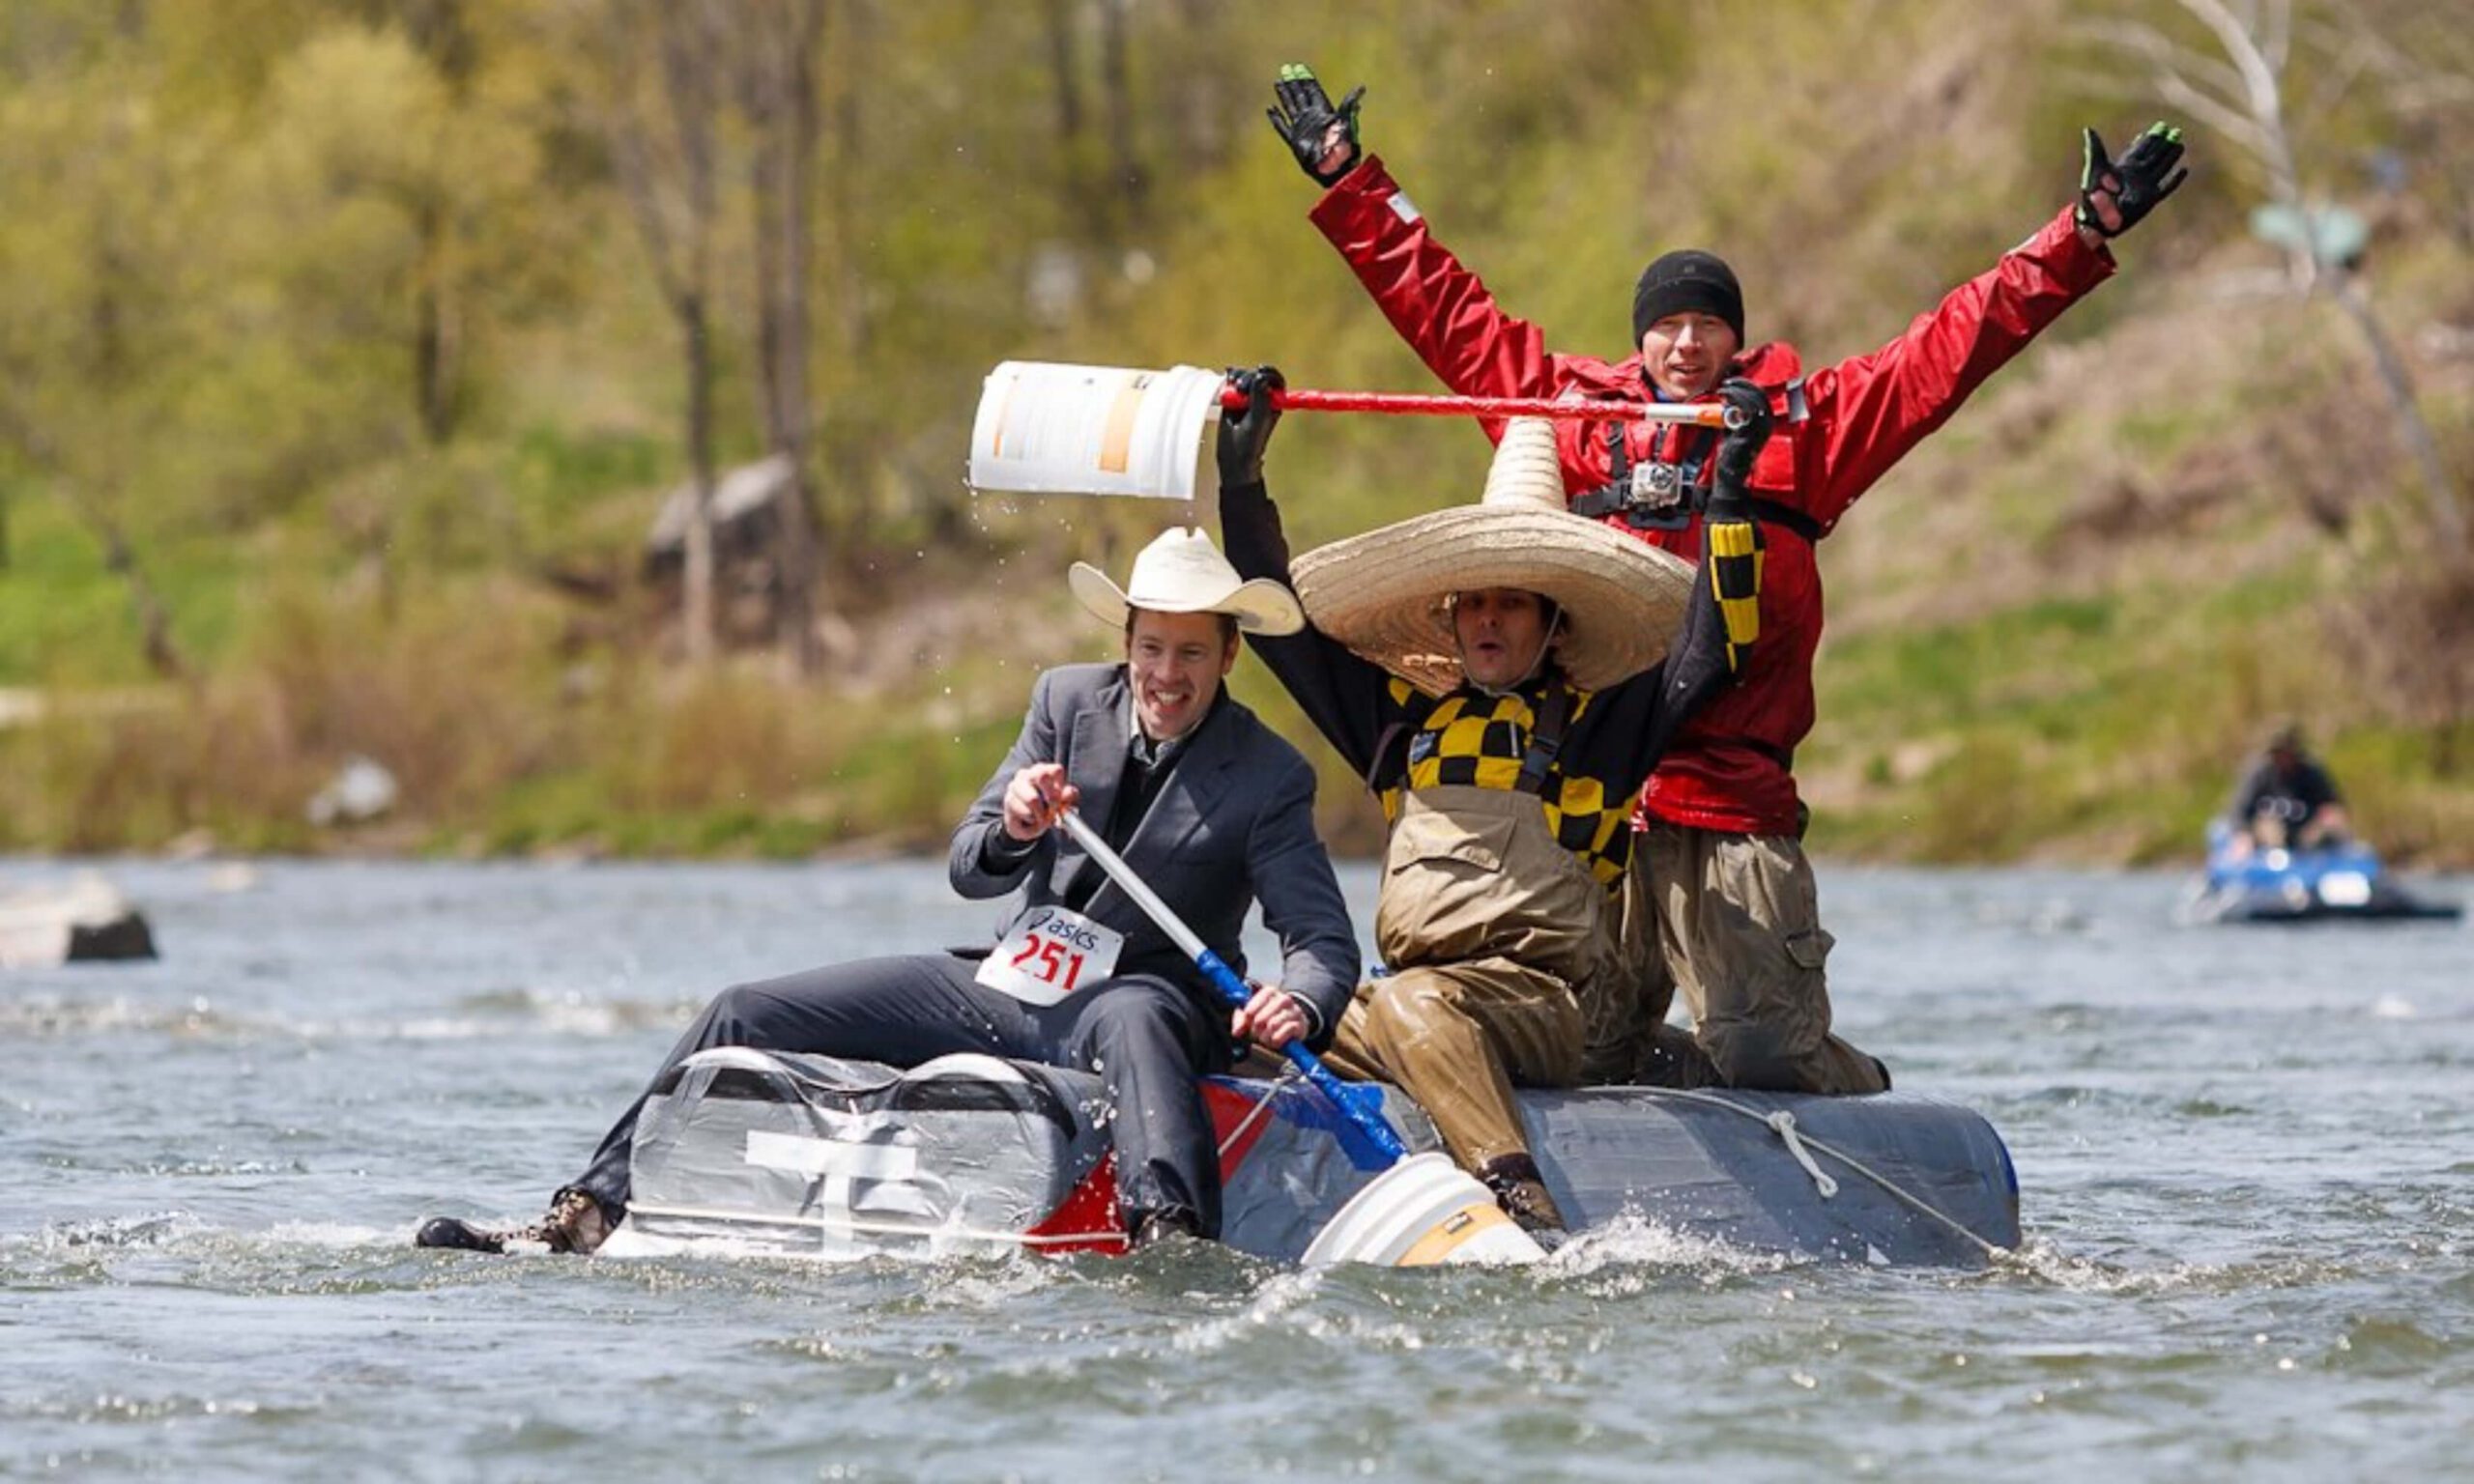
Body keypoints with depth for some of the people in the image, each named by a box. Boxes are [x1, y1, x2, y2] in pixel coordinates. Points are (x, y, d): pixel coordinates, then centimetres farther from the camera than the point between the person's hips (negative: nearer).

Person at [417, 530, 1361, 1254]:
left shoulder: (1271, 779, -9)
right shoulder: (1068, 703, 4)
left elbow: (1326, 940, -15)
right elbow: (969, 872, 2)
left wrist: (1298, 1004, -39)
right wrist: (1012, 829, -23)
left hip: (1140, 997, -6)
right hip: (1005, 983, 6)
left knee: (1134, 1019, -45)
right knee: (745, 1017, -2)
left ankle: (1172, 1238, -65)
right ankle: (591, 1214, -3)